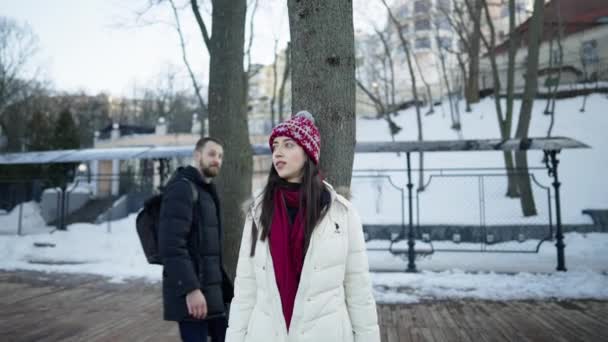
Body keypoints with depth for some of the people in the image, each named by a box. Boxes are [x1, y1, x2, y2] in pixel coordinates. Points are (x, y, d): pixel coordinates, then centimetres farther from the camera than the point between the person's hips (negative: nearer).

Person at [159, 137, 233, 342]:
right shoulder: (182, 188, -11)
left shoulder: (207, 191, 17)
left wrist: (224, 285, 16)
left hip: (212, 289, 9)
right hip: (191, 292, -9)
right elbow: (172, 244, -21)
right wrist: (190, 288, -25)